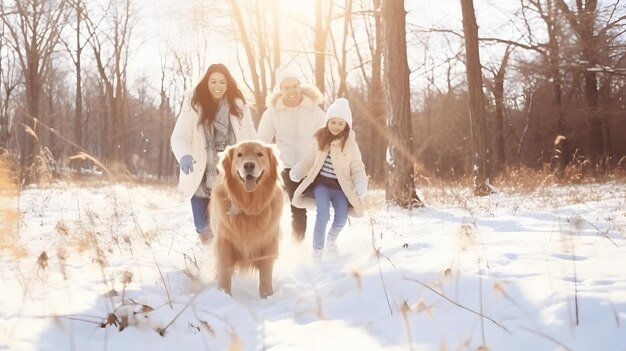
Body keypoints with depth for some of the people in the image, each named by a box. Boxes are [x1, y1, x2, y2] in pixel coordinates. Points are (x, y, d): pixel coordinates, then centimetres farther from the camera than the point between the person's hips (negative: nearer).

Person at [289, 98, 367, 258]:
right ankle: (317, 249, 0)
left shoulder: (350, 144, -7)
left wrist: (361, 185, -24)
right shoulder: (321, 138, -1)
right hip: (321, 183, 0)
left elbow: (357, 168, -5)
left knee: (341, 218, -11)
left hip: (340, 186, 0)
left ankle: (331, 239, 25)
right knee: (323, 215, -19)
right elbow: (310, 159, 6)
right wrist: (296, 171, -12)